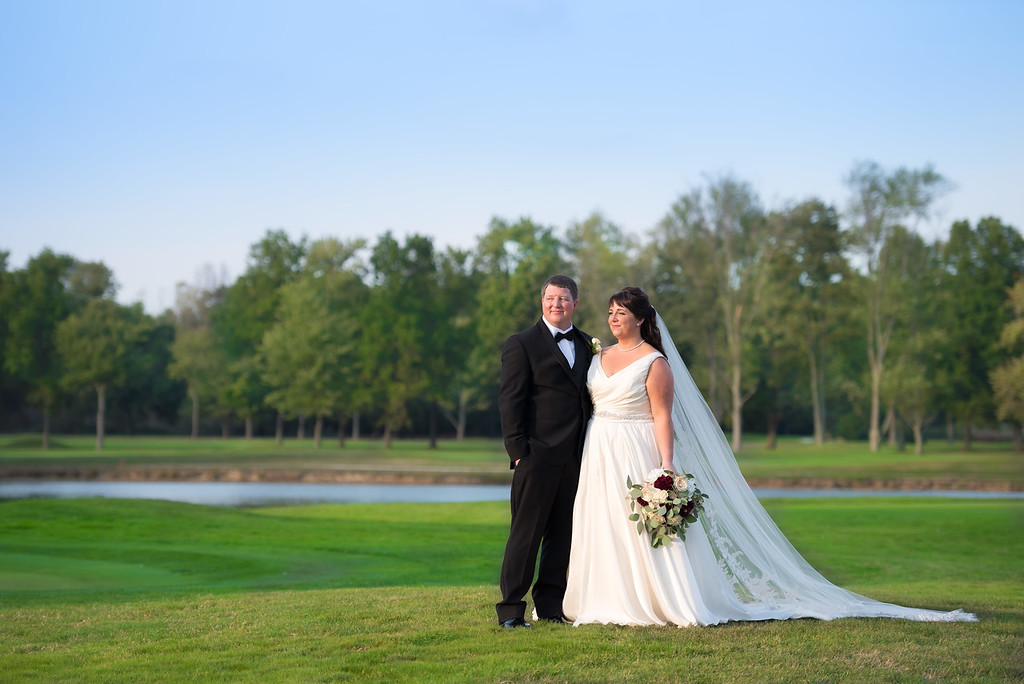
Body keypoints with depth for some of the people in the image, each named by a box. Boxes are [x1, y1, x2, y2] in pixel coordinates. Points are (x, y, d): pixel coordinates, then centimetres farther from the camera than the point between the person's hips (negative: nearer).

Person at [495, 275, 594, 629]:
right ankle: (511, 609, 2)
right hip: (538, 454, -6)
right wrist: (518, 450, -13)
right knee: (526, 533, -3)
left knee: (563, 533, 9)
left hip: (573, 456, 6)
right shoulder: (522, 344, -2)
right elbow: (510, 401, -6)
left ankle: (550, 605, 18)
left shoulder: (585, 344, 16)